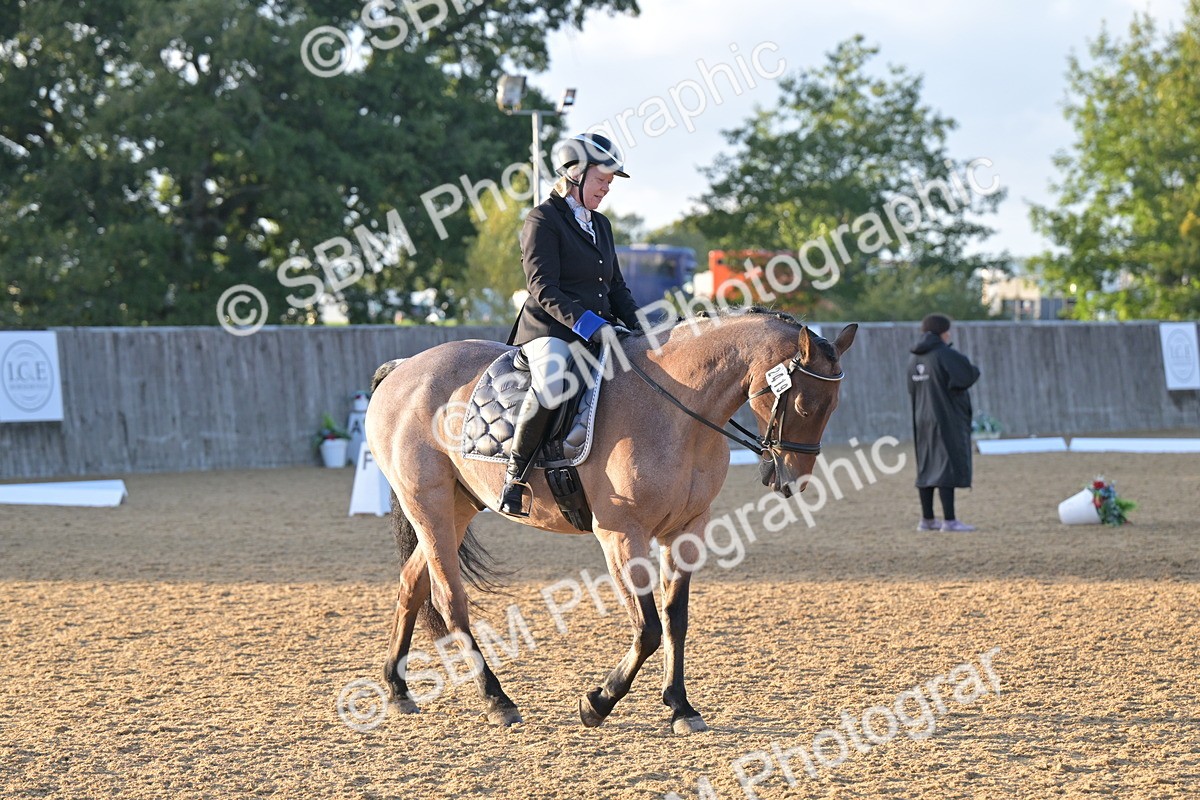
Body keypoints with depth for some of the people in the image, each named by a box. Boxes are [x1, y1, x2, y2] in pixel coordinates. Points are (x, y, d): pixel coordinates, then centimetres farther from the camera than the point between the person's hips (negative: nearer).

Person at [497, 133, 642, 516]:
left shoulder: (601, 224, 21)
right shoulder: (543, 220, -4)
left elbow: (616, 286, 23)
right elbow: (543, 288, -14)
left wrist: (637, 326, 6)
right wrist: (586, 324, -23)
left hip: (600, 331, 8)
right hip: (550, 330, -8)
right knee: (551, 386, -38)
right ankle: (516, 471, -23)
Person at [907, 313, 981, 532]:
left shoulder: (915, 358, 10)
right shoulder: (945, 355, -14)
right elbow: (967, 377, -20)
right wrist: (975, 369, 1)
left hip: (922, 421, 8)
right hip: (946, 420, -8)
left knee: (927, 467, 12)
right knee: (948, 466, -7)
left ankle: (927, 519, 16)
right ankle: (949, 520, -10)